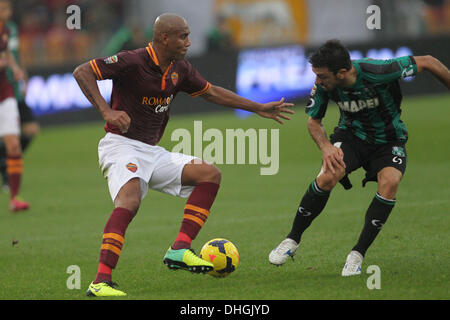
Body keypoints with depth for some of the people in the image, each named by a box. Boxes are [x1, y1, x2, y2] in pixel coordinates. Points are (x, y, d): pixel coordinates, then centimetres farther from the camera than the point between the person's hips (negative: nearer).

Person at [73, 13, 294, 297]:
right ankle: (101, 282, -39)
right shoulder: (133, 62, -15)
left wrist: (259, 108, 25)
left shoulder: (179, 69, 9)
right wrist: (106, 111, -27)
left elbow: (211, 92, 24)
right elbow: (82, 72, -16)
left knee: (210, 174, 1)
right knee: (129, 201, -33)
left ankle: (180, 250, -7)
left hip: (152, 152, 9)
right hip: (121, 145, -9)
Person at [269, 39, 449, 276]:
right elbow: (314, 121, -1)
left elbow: (427, 62, -18)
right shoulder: (323, 86, -18)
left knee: (389, 183, -31)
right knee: (327, 177, -27)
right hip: (351, 137, 2)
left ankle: (357, 254, -18)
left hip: (388, 140, -2)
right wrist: (325, 147, -21)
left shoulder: (378, 72, -31)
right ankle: (292, 241, -8)